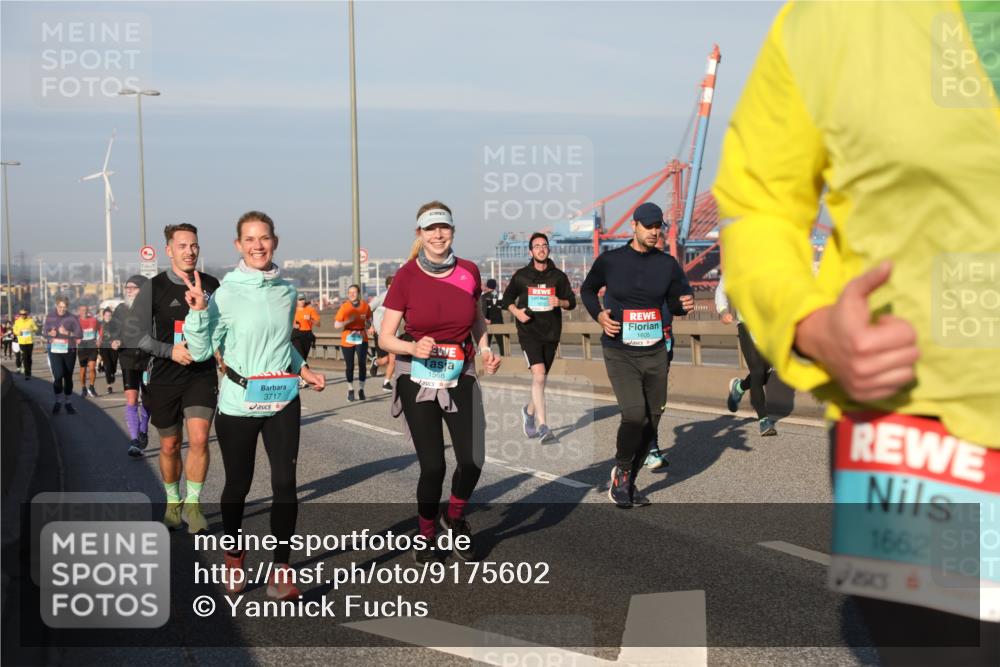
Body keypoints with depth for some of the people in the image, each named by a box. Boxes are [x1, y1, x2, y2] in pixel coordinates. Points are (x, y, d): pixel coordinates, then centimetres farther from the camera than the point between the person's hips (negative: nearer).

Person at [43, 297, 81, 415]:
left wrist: (67, 333, -23)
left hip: (69, 351, 0)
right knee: (58, 376, -14)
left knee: (68, 377, 7)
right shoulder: (50, 317, 4)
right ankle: (58, 401, 1)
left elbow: (79, 335, -7)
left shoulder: (72, 318, -4)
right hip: (54, 351, 0)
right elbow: (45, 330, 13)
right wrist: (50, 333, -10)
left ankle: (67, 402, 22)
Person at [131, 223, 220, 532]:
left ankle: (192, 504, 0)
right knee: (170, 446, 11)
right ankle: (173, 502, 32)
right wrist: (170, 350, -18)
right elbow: (135, 333, -6)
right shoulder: (154, 287, -4)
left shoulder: (211, 284, 3)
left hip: (202, 376, 0)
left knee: (199, 438, -16)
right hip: (165, 379, 0)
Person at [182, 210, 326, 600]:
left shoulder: (287, 291, 6)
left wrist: (303, 370, 9)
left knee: (285, 482, -6)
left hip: (283, 401, 3)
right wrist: (198, 311, -20)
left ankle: (280, 569, 3)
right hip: (238, 403, -3)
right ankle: (234, 556, 34)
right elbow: (202, 351, -8)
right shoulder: (226, 294, -8)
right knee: (238, 484, 11)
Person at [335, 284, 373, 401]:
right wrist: (348, 321, -19)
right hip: (347, 339, 0)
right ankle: (350, 390, 19)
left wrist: (367, 322, -10)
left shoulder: (365, 306, 1)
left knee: (362, 363, -11)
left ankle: (361, 389, 3)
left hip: (361, 338, 0)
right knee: (350, 366, 3)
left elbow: (369, 323, 13)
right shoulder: (344, 307, -4)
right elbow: (336, 324, -5)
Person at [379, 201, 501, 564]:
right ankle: (425, 537, 24)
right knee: (433, 466, -3)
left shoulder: (469, 272, -1)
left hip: (460, 377, 2)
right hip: (418, 379, -2)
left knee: (472, 460, -10)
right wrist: (414, 347, -25)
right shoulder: (406, 276, -9)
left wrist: (485, 350, 0)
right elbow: (385, 338, -6)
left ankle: (454, 518, 23)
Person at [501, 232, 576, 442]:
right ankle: (543, 426, -19)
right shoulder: (521, 275, 2)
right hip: (529, 332, -3)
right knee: (538, 374, -19)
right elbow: (507, 299, 12)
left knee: (541, 378, 13)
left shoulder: (558, 276, 6)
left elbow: (572, 302, 8)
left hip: (551, 333, 3)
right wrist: (516, 311, -7)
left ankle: (529, 411, 41)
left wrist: (560, 302, -14)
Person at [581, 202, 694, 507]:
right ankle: (621, 470, 6)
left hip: (656, 354, 4)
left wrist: (684, 305, -9)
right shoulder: (610, 261, -2)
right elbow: (587, 289, 14)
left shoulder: (667, 264, 4)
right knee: (634, 414, -19)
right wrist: (599, 315, -4)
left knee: (652, 419, 4)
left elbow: (676, 299, 15)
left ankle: (628, 482, 22)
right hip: (620, 353, -4)